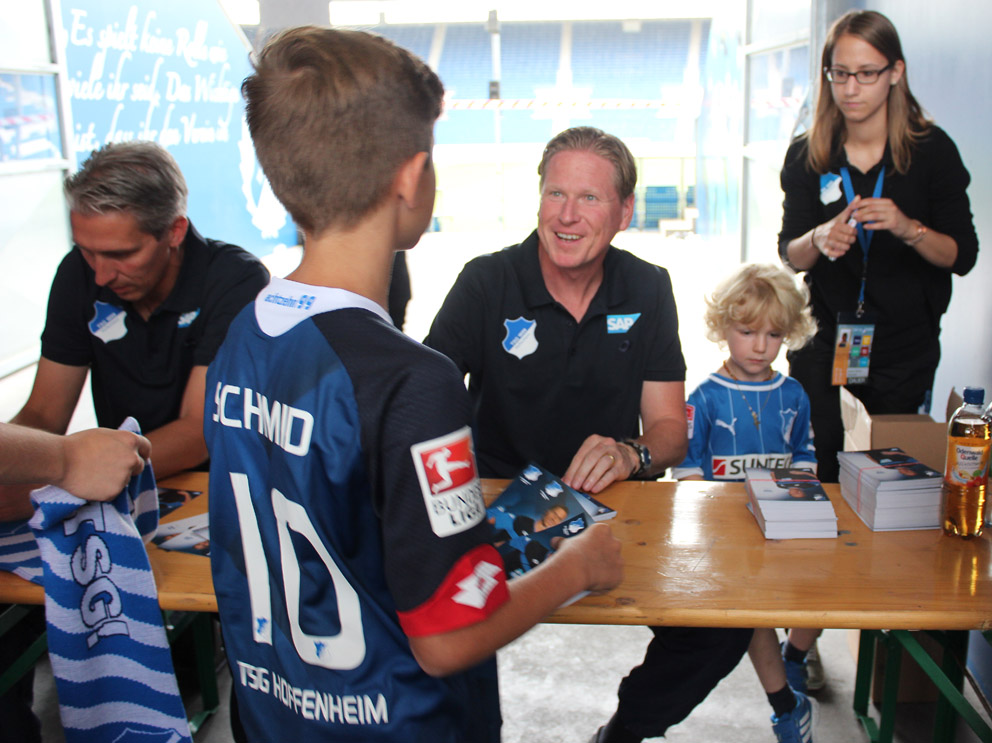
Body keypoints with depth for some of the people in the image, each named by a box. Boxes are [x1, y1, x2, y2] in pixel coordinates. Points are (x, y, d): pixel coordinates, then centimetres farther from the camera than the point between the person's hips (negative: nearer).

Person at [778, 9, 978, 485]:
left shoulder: (932, 150, -6)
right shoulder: (807, 155, -2)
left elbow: (963, 256, -6)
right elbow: (789, 256, -1)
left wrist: (908, 228, -24)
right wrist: (819, 240, -23)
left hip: (906, 348, 0)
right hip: (823, 340, 1)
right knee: (817, 468, 4)